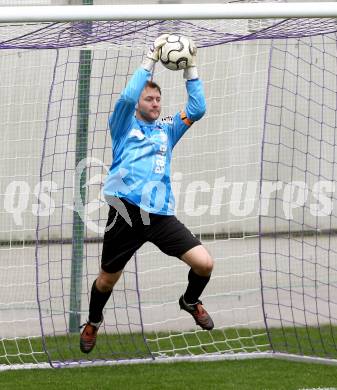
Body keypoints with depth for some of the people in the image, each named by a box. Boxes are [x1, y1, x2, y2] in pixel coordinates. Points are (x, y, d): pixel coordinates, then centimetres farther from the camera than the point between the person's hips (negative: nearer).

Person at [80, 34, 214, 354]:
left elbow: (197, 109, 7)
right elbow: (128, 97, -11)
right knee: (107, 279, 10)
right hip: (125, 215, -3)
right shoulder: (124, 126, 9)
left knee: (204, 264, -11)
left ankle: (190, 302, 22)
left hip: (160, 216, 3)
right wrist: (151, 58, -13)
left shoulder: (167, 132, 19)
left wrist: (190, 68, 1)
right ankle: (93, 322, 42)